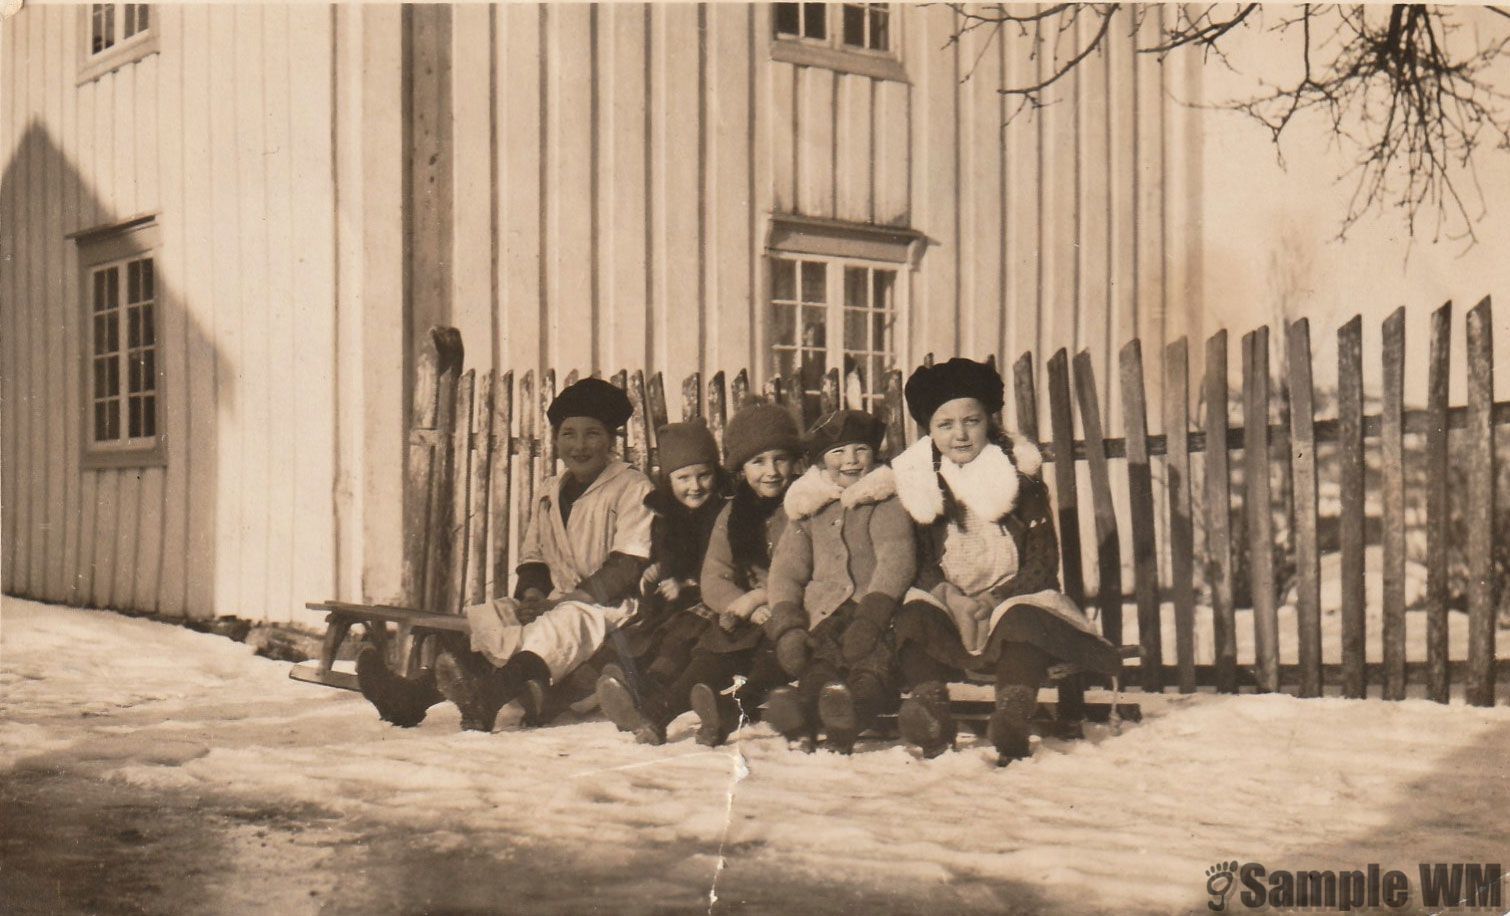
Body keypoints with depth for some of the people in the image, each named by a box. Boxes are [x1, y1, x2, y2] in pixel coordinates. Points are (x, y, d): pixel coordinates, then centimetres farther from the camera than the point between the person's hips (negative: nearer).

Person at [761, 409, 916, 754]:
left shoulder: (886, 500, 16)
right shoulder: (806, 507, 24)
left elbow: (896, 559, -1)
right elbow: (785, 571, 16)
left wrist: (871, 616, -18)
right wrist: (788, 627, -5)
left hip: (874, 613, -1)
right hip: (822, 619, 2)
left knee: (874, 667, -37)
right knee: (819, 670, -33)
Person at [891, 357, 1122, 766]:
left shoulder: (1022, 479, 2)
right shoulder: (916, 480, 5)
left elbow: (1043, 563, -1)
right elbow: (917, 564, 4)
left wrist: (993, 601, -16)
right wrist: (953, 600, -15)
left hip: (1013, 597, -1)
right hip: (946, 602, 1)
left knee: (1024, 620, -34)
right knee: (914, 615, -29)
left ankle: (1013, 718, -45)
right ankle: (929, 710, -42)